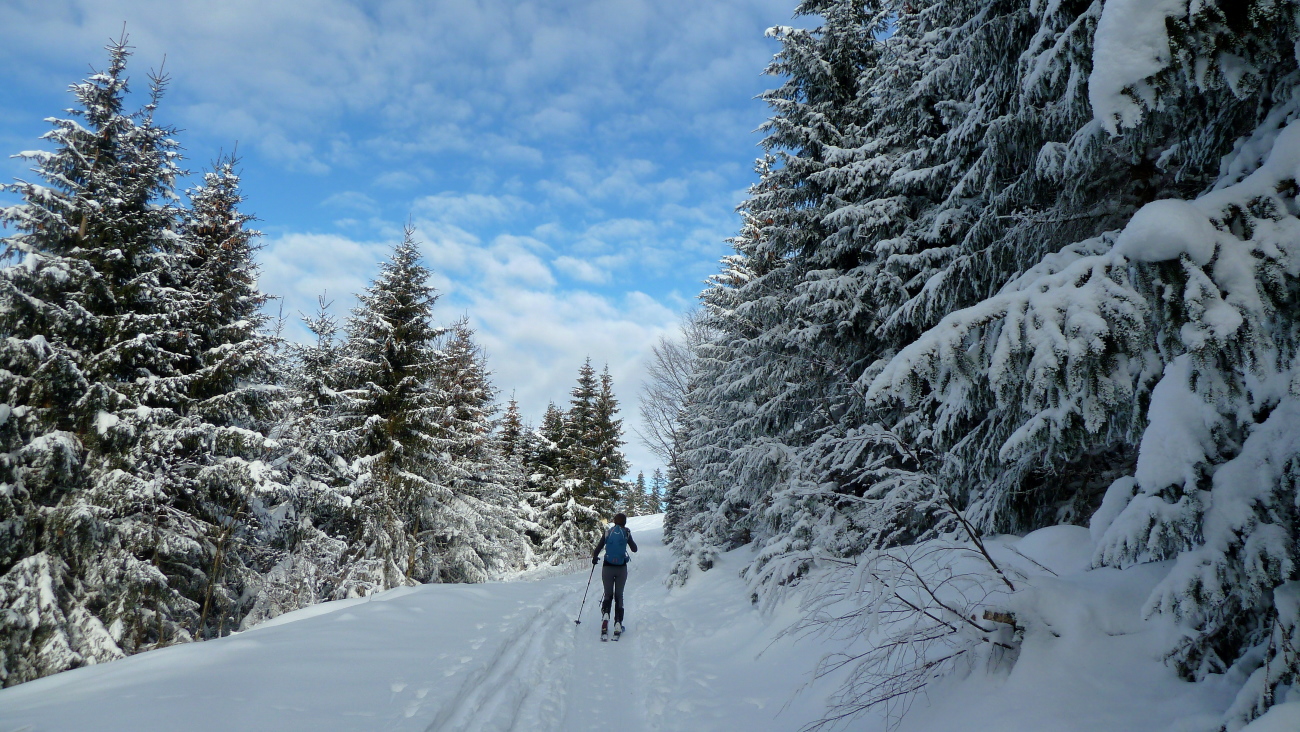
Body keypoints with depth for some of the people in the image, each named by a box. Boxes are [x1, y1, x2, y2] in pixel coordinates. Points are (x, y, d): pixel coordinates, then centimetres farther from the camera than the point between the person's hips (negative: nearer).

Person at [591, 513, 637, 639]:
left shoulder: (608, 533, 1)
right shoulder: (626, 533, -1)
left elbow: (597, 549, 1)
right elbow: (634, 549, 7)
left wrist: (594, 558, 22)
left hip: (607, 568, 0)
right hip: (621, 568, 0)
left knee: (608, 595, 13)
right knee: (619, 596, 12)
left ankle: (605, 615, -15)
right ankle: (618, 624, 1)